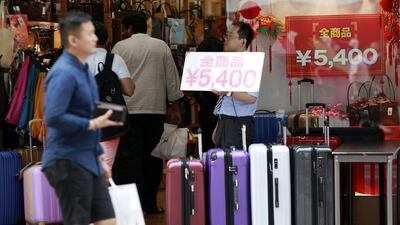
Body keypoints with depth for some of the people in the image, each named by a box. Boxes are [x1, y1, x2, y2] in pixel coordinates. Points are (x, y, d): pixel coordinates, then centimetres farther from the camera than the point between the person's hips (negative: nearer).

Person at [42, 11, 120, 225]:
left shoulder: (84, 71, 14)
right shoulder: (64, 73, -16)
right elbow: (53, 118, -27)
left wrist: (98, 157, 20)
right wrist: (92, 124, -20)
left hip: (88, 161, 9)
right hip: (68, 162, -9)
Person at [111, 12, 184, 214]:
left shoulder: (120, 47, 1)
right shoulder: (161, 46, 8)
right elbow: (172, 78, 9)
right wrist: (175, 108, 15)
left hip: (128, 109, -2)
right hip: (156, 109, 3)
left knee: (129, 157, -2)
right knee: (152, 156, 9)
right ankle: (150, 203, 13)